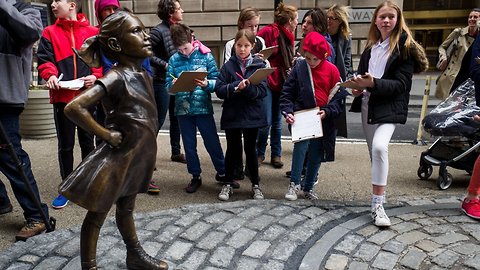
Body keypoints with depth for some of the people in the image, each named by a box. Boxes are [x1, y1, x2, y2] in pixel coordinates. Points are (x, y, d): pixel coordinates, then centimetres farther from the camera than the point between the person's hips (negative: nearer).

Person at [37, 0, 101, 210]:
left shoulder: (92, 32, 6)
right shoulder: (50, 32, 8)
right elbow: (44, 59, 0)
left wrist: (95, 76, -14)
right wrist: (50, 75, -20)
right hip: (62, 96, 1)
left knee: (87, 142, 11)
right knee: (65, 144, 5)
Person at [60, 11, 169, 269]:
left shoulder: (143, 74, 5)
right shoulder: (116, 77, -20)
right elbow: (73, 107, -29)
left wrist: (143, 147, 11)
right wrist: (106, 135, -21)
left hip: (137, 154, 8)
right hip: (117, 157, -8)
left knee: (126, 208, 25)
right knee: (97, 215, 9)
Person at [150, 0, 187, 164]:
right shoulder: (158, 31, -13)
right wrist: (164, 64, -20)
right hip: (162, 82, -7)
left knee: (176, 118, 14)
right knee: (159, 119, -2)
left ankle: (176, 152, 27)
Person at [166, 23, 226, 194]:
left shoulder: (205, 55, -2)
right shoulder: (174, 59, 4)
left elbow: (217, 80, -4)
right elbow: (168, 85, 3)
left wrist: (207, 84, -24)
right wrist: (173, 85, -19)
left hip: (203, 107, -2)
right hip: (183, 108, 3)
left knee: (212, 143, 5)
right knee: (189, 146, 12)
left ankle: (222, 172, 25)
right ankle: (196, 177, 27)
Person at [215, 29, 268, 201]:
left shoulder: (259, 66, 0)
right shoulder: (228, 66, 2)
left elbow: (262, 91, -9)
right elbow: (219, 90, -6)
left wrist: (247, 88, -26)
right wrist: (235, 88, -22)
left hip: (252, 115, 0)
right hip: (232, 115, 1)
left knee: (250, 150, 10)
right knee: (232, 149, 11)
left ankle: (255, 185, 25)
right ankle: (228, 184, 26)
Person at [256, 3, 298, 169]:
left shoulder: (288, 36, 14)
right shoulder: (269, 32, -11)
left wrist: (295, 61, 3)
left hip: (281, 83, 7)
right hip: (266, 82, -7)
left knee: (277, 122, 12)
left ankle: (276, 154, 22)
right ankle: (259, 154, 13)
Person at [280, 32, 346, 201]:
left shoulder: (332, 70, -1)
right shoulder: (299, 67, -2)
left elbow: (339, 96, 3)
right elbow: (287, 92, -1)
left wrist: (327, 111, -11)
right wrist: (287, 111, -14)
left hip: (323, 119, 2)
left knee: (316, 154, 8)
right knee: (301, 144, -24)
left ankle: (308, 188, 24)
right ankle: (294, 184, -13)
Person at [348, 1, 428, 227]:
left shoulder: (405, 46, -4)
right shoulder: (370, 48, 13)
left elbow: (401, 84, -10)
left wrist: (373, 83, -25)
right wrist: (358, 86, -4)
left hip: (389, 106, -6)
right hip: (367, 105, 6)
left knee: (379, 147, -25)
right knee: (374, 152, 11)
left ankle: (377, 206, -18)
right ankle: (378, 195, 28)